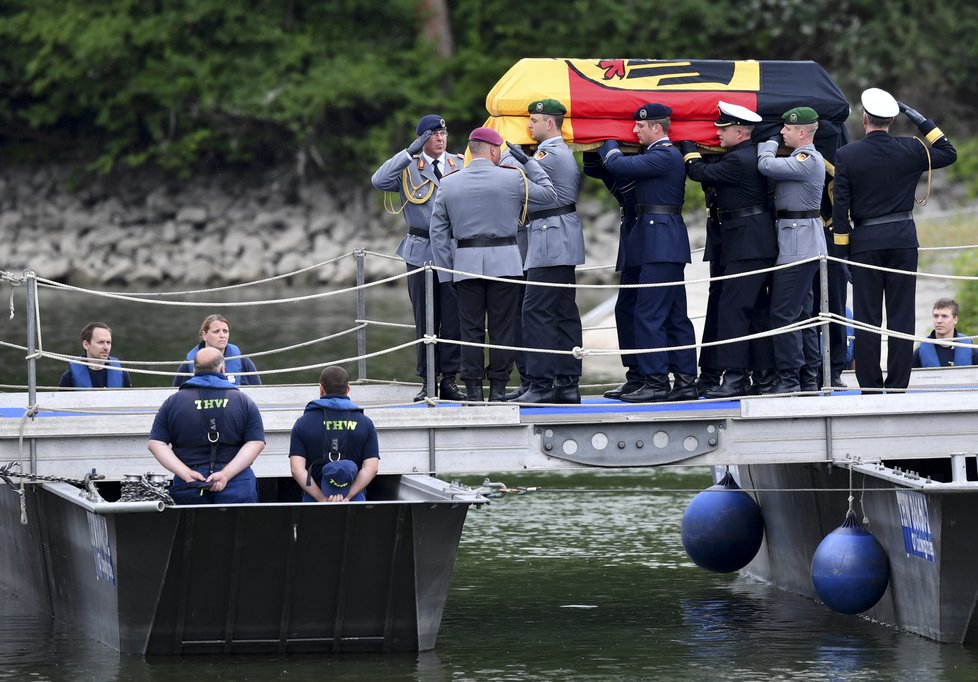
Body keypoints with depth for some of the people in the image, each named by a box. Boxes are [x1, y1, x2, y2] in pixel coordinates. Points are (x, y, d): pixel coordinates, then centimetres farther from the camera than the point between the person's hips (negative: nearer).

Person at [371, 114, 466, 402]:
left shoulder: (460, 165, 10)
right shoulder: (408, 167, 5)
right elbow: (379, 181, -13)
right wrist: (410, 152, -17)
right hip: (421, 251, -1)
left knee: (453, 318, -1)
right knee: (425, 319, 1)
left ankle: (449, 379, 6)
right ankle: (427, 381, 7)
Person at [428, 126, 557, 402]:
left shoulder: (449, 184, 4)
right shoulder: (512, 178, -4)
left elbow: (438, 231, 5)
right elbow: (548, 194, 9)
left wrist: (446, 271, 9)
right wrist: (528, 162, 15)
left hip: (466, 263, 2)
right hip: (504, 261, -2)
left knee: (471, 328, 5)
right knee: (502, 327, 4)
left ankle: (473, 389, 3)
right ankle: (498, 387, 4)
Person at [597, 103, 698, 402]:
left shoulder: (663, 157, -14)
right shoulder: (666, 155, 18)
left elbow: (618, 166, -17)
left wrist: (608, 145, 2)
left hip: (660, 245, -11)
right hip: (664, 245, 11)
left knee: (649, 314, -10)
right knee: (675, 316, 10)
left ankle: (655, 382, -10)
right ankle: (685, 381, 11)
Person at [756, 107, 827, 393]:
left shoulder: (807, 160, -16)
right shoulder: (806, 158, 17)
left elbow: (766, 165, -20)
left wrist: (770, 143, -2)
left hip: (798, 243, -11)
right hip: (804, 245, 11)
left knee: (784, 314, -10)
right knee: (802, 313, 13)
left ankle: (789, 379, -9)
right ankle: (809, 378, 16)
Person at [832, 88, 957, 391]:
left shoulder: (847, 155, -5)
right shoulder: (909, 150, -3)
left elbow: (840, 206, -4)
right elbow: (948, 153, 14)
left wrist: (842, 247, 3)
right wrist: (920, 119, 11)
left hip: (865, 241, -1)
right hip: (903, 239, 1)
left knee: (867, 318, 3)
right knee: (902, 315, 3)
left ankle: (870, 387, 2)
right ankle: (898, 384, 0)